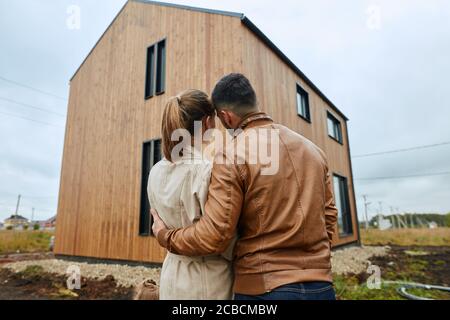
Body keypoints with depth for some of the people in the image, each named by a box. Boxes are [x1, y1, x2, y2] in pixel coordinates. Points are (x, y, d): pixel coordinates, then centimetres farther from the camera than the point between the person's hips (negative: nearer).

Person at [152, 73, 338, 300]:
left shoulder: (231, 155, -14)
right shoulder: (312, 149, 5)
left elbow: (213, 236, -17)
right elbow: (329, 216, 9)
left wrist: (164, 235, 1)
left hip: (263, 288, -5)